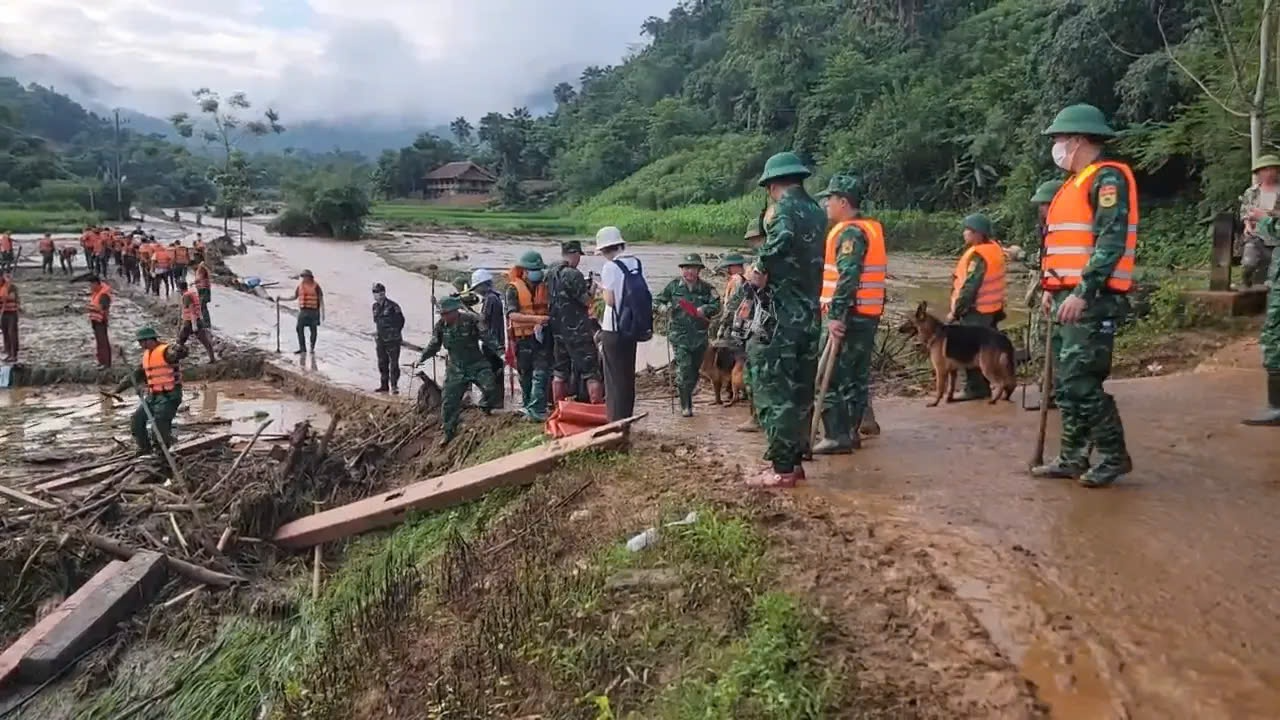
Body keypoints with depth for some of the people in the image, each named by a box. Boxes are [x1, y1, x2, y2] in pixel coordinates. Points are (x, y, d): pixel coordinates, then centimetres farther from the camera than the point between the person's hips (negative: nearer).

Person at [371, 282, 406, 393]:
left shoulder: (392, 306, -11)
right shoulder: (375, 306, 10)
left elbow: (401, 320, -4)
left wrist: (395, 333, -3)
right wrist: (377, 333, 16)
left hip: (392, 340, -7)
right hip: (380, 339, 7)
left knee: (393, 363, -4)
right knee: (382, 363, 12)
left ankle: (394, 386, 1)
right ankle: (384, 385, 22)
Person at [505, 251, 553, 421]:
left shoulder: (545, 287, 9)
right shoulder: (514, 289, -4)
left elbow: (552, 309, 25)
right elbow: (512, 315, -16)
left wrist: (547, 320, 4)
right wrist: (535, 318, -27)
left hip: (543, 335, 2)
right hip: (523, 338, -2)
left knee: (540, 373, -10)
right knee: (525, 375, 9)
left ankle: (535, 410, -14)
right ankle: (532, 409, 22)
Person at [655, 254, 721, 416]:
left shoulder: (706, 288, 2)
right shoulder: (674, 285, 2)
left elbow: (716, 305, -6)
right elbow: (657, 301, 12)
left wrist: (705, 310, -25)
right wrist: (664, 307, -9)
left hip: (699, 335, 2)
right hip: (679, 334, -2)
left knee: (694, 369, 12)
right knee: (684, 369, -12)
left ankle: (685, 395, 33)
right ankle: (686, 406, -5)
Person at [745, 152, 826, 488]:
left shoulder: (786, 208, -11)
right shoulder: (817, 212, 14)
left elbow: (778, 244, -31)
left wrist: (758, 271, -17)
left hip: (781, 317, -8)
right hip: (810, 316, 8)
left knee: (774, 393, -2)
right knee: (799, 392, 15)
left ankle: (781, 468, 1)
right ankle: (795, 460, 24)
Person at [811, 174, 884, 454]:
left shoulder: (849, 233, -14)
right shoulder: (872, 229, 17)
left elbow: (848, 278, -24)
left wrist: (836, 315, -26)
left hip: (847, 316, -10)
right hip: (868, 315, 10)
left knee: (830, 377, -5)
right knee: (856, 375, 13)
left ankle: (837, 436, -4)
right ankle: (850, 431, 20)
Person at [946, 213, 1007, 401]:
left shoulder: (978, 255, -20)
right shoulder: (994, 248, 10)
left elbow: (969, 287, -23)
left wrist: (955, 311, -16)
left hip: (976, 311, -10)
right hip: (992, 308, 10)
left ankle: (975, 388, 2)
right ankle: (983, 386, 23)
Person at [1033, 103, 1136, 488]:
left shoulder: (1108, 178, -10)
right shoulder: (1077, 182, 20)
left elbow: (1111, 242, -20)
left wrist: (1083, 293, -25)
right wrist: (1053, 289, 18)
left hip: (1092, 301, -10)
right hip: (1071, 297, 10)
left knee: (1082, 382, -9)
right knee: (1068, 383, 11)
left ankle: (1114, 456, 5)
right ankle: (1072, 458, 17)